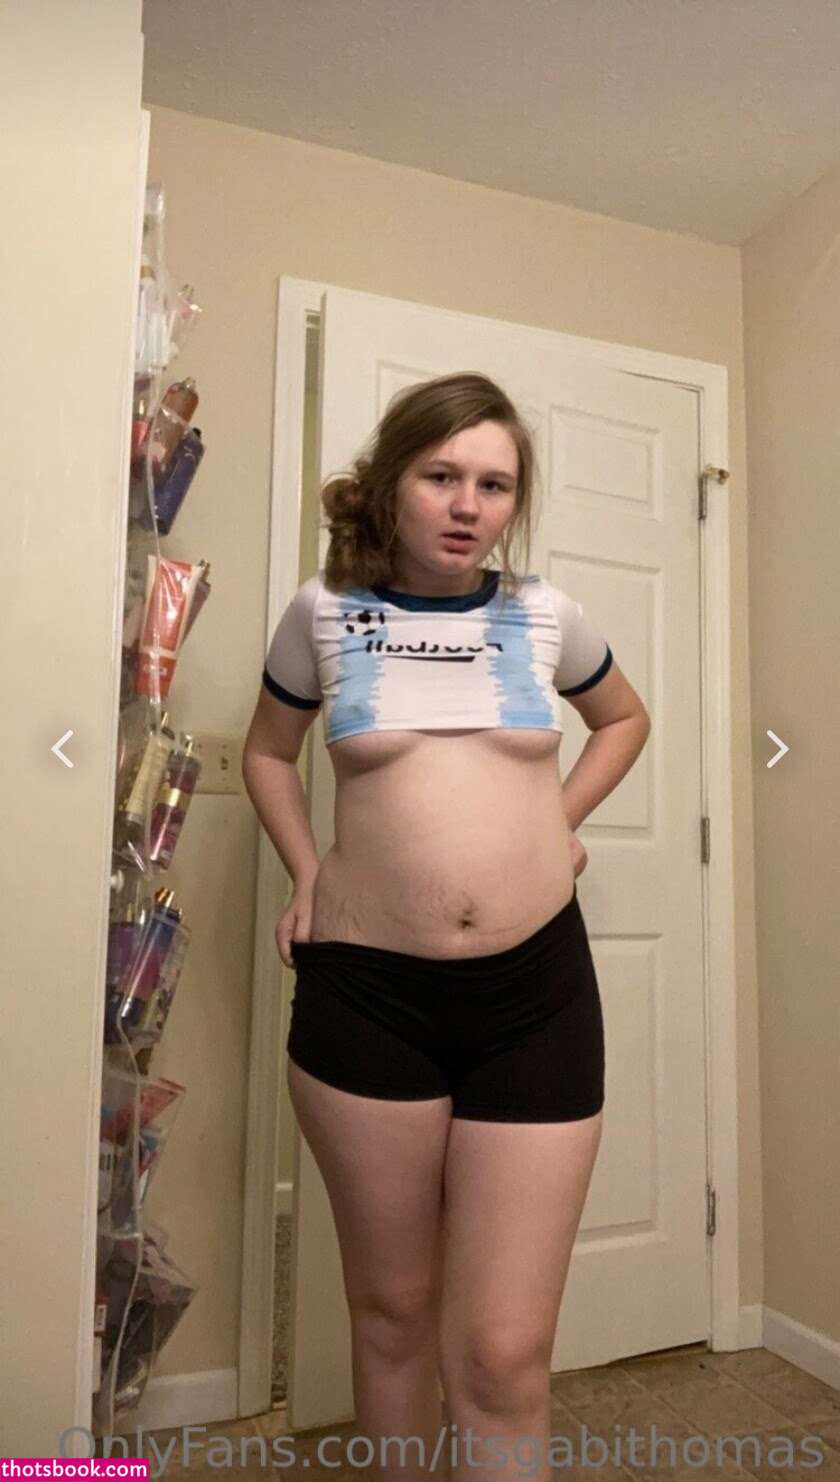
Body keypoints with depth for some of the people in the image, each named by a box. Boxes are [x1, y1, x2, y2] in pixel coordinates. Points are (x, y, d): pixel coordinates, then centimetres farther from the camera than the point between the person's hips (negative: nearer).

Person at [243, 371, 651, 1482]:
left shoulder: (543, 611, 5)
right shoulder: (326, 610, 2)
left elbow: (626, 719, 24)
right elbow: (269, 750, 18)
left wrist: (557, 820, 11)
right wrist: (308, 876, 6)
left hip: (537, 988, 1)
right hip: (364, 989, 0)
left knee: (505, 1356, 1)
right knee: (390, 1308, 17)